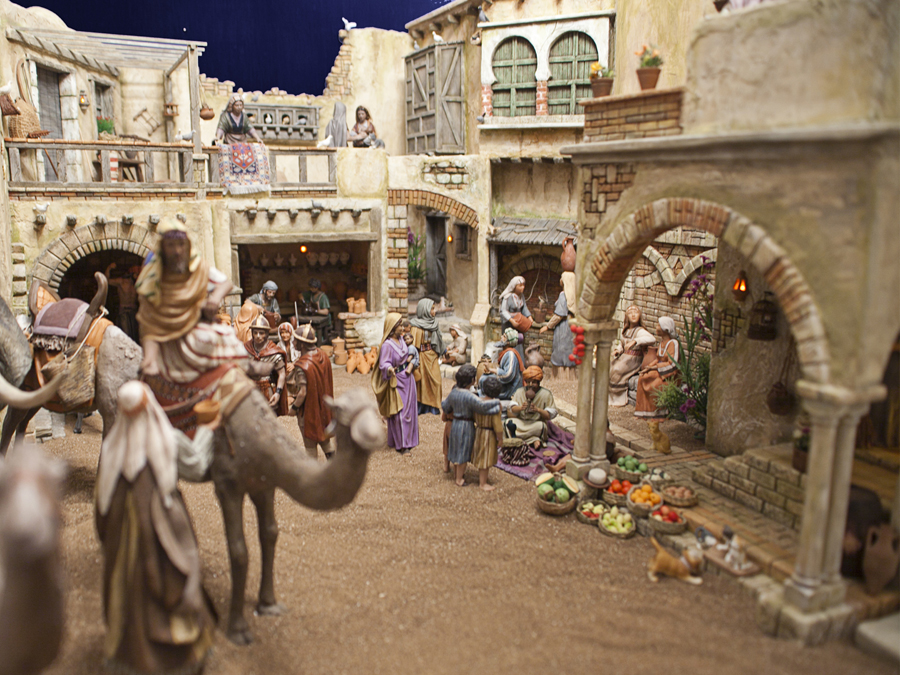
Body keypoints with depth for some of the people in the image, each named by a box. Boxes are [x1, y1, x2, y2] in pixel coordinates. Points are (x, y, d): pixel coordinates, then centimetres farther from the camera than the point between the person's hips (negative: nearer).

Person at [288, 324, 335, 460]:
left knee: (310, 443, 10)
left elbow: (302, 393, -27)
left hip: (309, 409, -7)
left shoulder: (303, 366, -28)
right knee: (325, 438, 23)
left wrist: (294, 407, -12)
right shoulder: (322, 356, -4)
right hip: (323, 406, 8)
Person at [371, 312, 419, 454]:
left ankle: (407, 439, 31)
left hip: (408, 379, 8)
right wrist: (390, 369, -45)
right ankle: (401, 444, 8)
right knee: (400, 413, -2)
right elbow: (384, 364, -28)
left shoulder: (400, 339, 2)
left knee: (409, 409, 17)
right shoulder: (387, 345, -22)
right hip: (397, 381, -8)